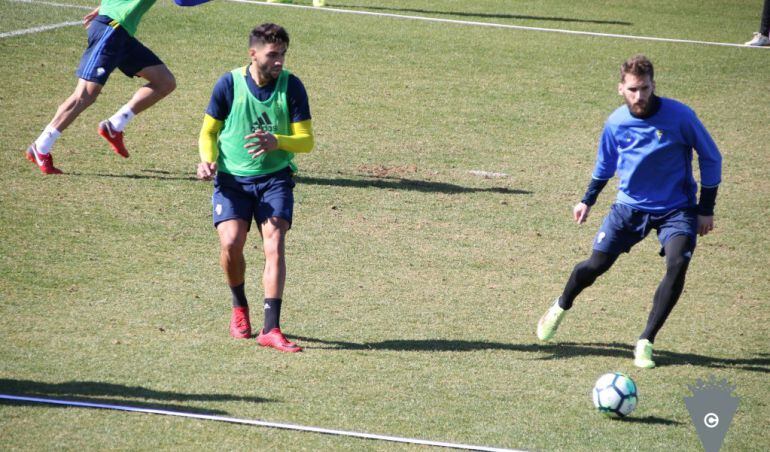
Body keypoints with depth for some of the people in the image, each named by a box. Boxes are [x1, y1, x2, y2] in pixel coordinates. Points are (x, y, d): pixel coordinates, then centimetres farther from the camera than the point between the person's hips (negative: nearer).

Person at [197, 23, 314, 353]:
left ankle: (270, 328, -17)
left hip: (275, 177, 0)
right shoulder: (229, 84, -5)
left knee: (274, 245, -16)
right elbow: (209, 130, 7)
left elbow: (306, 140, -3)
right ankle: (239, 307, 13)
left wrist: (276, 142, -23)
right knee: (231, 243, -17)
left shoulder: (291, 86, -4)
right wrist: (207, 159, -14)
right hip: (232, 177, 0)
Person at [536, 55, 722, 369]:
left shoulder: (680, 116, -18)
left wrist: (706, 210, -4)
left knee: (678, 264, -26)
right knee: (596, 265, -2)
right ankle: (561, 307, 32)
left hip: (676, 209, -2)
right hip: (630, 205, 2)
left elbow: (711, 159, -5)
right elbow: (605, 164, 15)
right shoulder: (616, 123, -8)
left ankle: (646, 342, -15)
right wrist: (587, 201, 13)